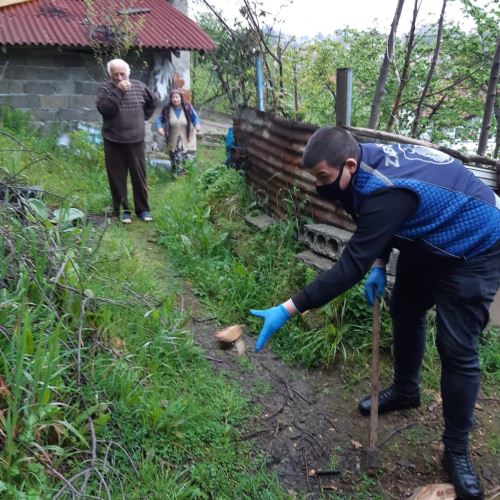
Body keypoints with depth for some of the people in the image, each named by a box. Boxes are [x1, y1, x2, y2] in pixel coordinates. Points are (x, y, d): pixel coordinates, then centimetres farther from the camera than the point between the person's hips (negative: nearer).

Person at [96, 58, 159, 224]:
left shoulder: (138, 86, 4)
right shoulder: (105, 89, -3)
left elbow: (155, 100, 20)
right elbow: (103, 109, -20)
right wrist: (118, 91, -23)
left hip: (136, 140, 2)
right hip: (114, 142, -2)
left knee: (139, 176, 7)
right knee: (118, 178, 3)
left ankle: (143, 209, 18)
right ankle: (122, 210, 14)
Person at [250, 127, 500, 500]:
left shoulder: (386, 191, -40)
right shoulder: (368, 161, -11)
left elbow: (350, 266, -40)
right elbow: (380, 227, 6)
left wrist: (288, 309, -39)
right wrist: (379, 265, -8)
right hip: (429, 239, 10)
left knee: (457, 348, -9)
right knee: (404, 310, 18)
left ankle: (457, 451, 9)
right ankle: (405, 390, 41)